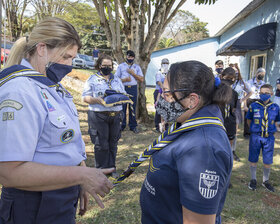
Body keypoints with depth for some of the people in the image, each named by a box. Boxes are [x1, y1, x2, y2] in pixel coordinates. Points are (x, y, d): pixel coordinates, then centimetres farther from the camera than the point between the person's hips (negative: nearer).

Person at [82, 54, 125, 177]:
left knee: (113, 143, 11)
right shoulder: (92, 80, 2)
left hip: (116, 115, 4)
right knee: (101, 144, -1)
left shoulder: (117, 80, 16)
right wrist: (98, 100, -23)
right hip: (99, 116, -4)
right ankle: (101, 168, 13)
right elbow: (85, 97, -5)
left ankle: (111, 167, 24)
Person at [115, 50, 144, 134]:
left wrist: (133, 73, -6)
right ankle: (121, 125, 11)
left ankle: (133, 126, 12)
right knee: (122, 107, -1)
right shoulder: (121, 66, 9)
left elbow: (141, 79, 5)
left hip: (133, 88, 1)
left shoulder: (137, 67, 12)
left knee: (133, 107, 3)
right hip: (123, 88, -1)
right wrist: (124, 80, -12)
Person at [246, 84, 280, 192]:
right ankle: (253, 179, 27)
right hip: (255, 137, -1)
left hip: (269, 137, 1)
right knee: (253, 159, 9)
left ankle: (265, 181, 28)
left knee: (268, 161, 8)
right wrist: (254, 129, 4)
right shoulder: (254, 106, -6)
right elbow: (249, 120, 7)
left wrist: (270, 130, 5)